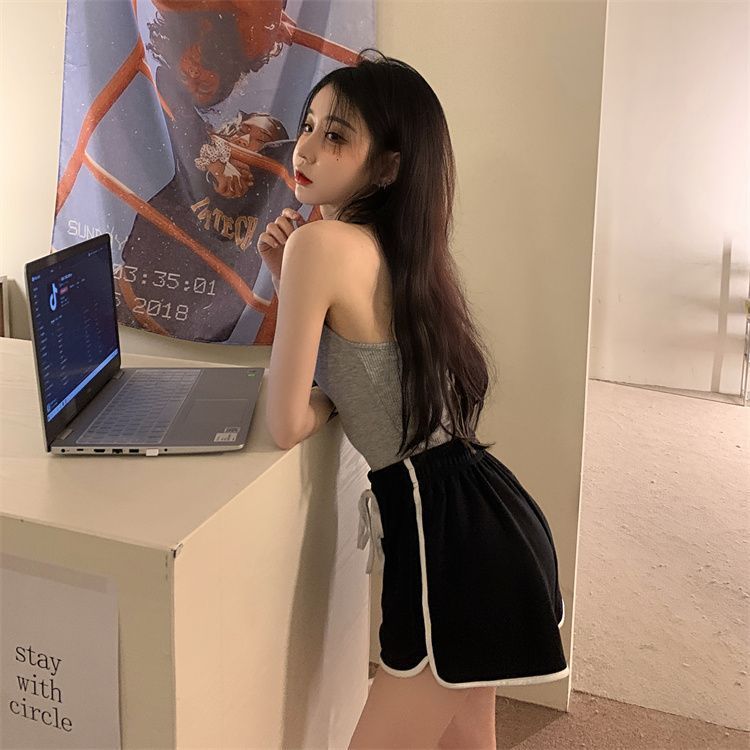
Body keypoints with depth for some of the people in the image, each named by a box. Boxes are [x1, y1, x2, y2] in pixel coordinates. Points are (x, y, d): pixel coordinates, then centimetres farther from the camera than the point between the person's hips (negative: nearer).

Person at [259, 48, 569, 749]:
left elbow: (287, 425, -13)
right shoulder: (397, 247, 11)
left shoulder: (322, 242, -16)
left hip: (451, 536, -10)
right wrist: (289, 278, 9)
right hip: (482, 517, 10)